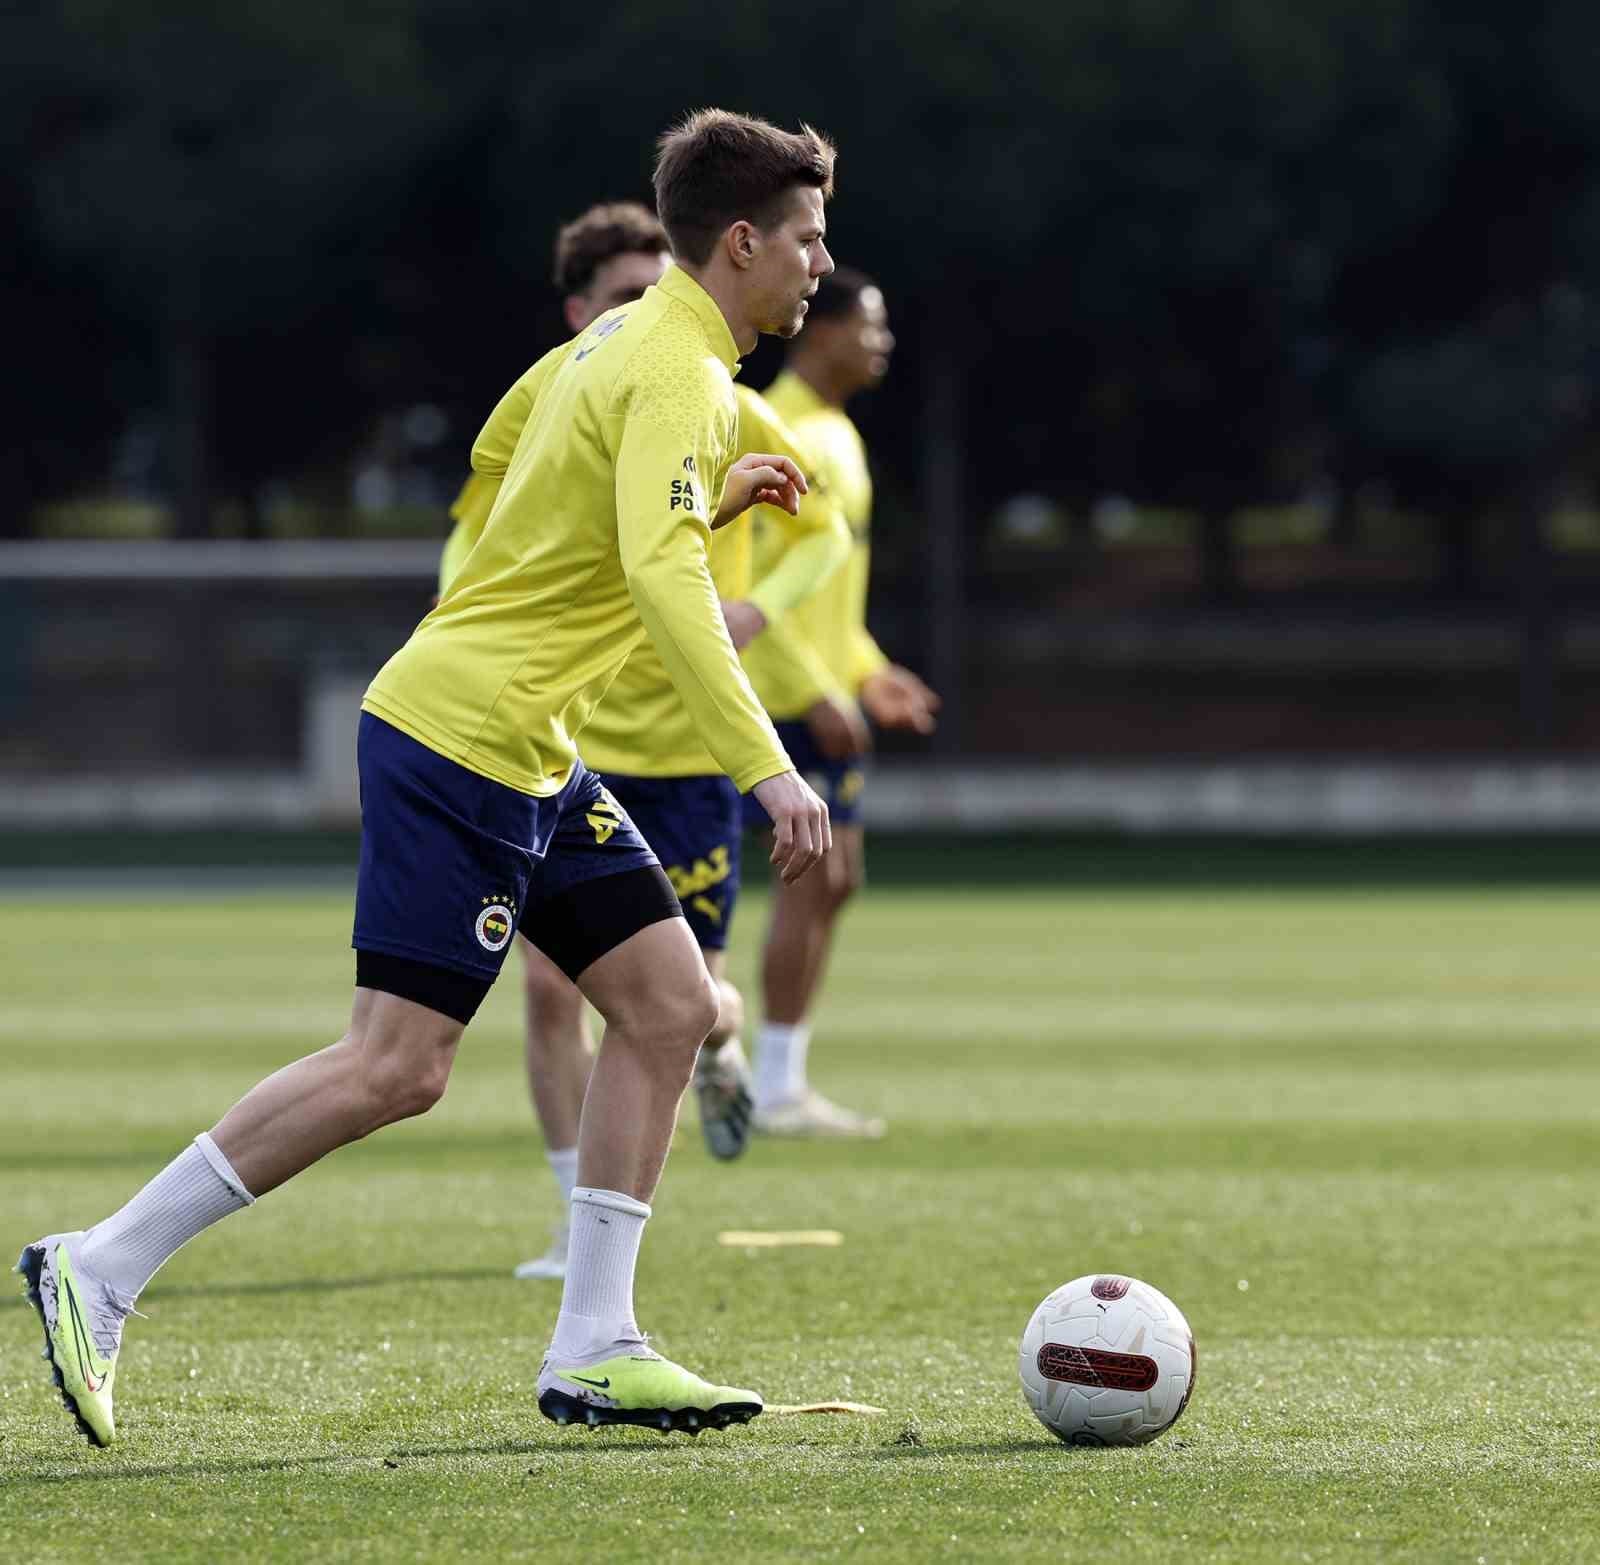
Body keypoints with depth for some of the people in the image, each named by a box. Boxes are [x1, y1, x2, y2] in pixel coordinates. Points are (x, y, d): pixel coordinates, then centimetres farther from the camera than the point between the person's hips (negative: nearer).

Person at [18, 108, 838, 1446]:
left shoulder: (625, 342, 15)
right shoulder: (676, 373, -15)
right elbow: (663, 576, -29)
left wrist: (715, 498, 19)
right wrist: (766, 768, -32)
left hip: (532, 758, 10)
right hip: (461, 739, -10)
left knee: (670, 1006, 4)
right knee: (397, 1067, -10)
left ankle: (593, 1349, 4)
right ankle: (100, 1271, -4)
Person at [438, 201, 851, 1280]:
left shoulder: (726, 415, -5)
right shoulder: (533, 416, -2)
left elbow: (825, 532, 4)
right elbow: (474, 537, 11)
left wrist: (755, 609, -15)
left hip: (690, 745, -1)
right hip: (565, 741, 1)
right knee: (550, 982, -8)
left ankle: (723, 1053, 39)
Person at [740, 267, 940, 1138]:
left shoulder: (834, 435, 17)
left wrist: (867, 674, 19)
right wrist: (816, 691, -22)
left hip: (827, 695, 10)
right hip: (790, 696, -10)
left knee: (835, 878, 10)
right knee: (811, 876, -9)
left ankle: (786, 1080, 14)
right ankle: (778, 1091, -5)